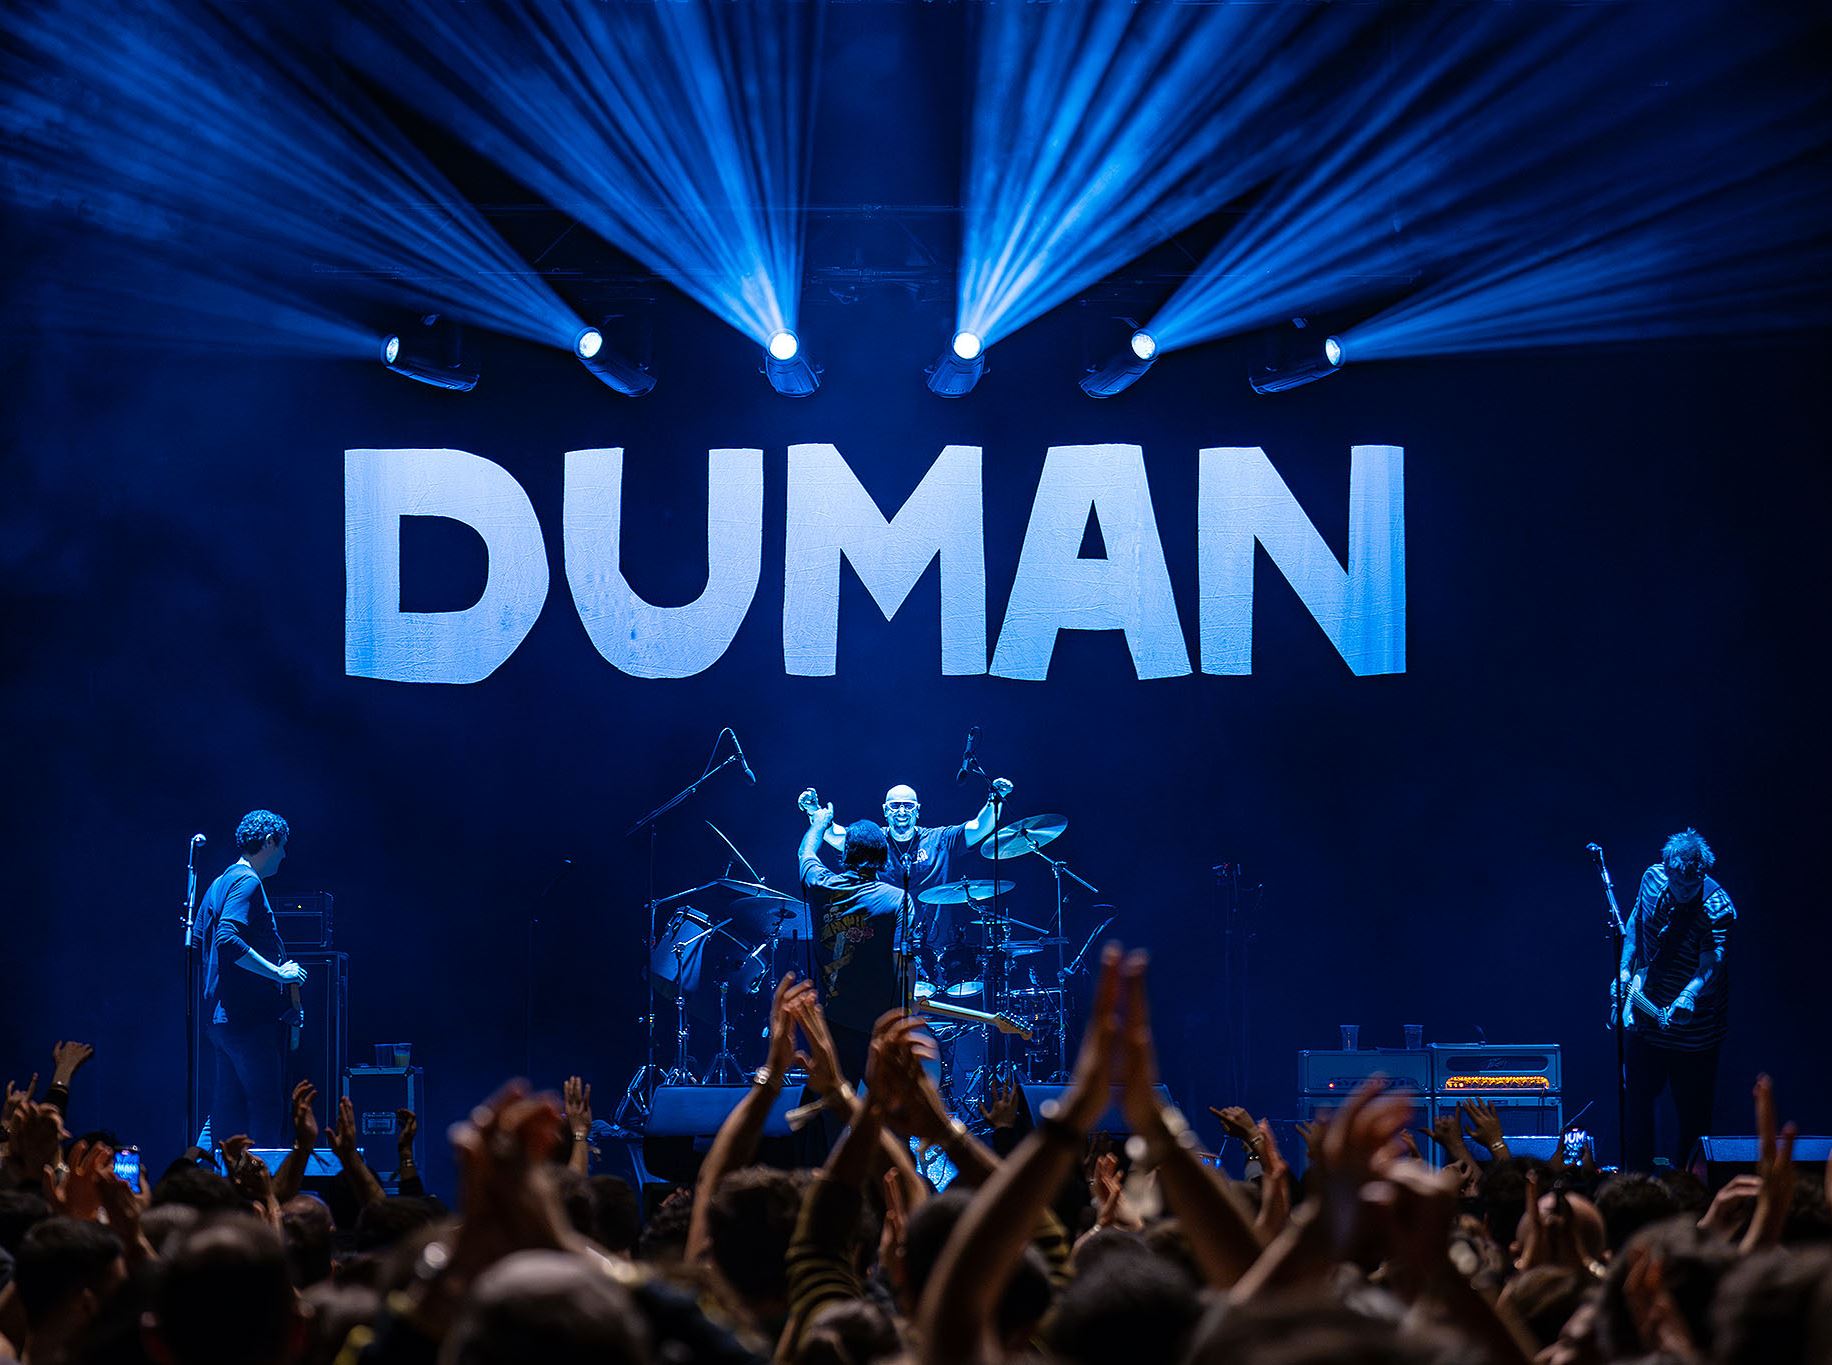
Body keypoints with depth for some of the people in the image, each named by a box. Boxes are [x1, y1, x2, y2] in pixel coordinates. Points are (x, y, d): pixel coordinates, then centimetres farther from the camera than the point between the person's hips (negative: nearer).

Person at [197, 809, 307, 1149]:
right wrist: (278, 973, -19)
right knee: (266, 1108, -10)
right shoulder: (247, 882, -12)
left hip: (220, 1016, 10)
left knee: (229, 1108, 12)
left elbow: (199, 941, 24)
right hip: (248, 1016, -10)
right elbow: (228, 940, -25)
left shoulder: (221, 882, 18)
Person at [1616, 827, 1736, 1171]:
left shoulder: (1718, 908, -23)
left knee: (1693, 1113, 4)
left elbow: (1710, 966, -35)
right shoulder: (1652, 878, -7)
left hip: (1693, 1027, -5)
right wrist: (1625, 970, 6)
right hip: (1647, 1015, 5)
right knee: (1638, 1101, 15)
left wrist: (1688, 998, -53)